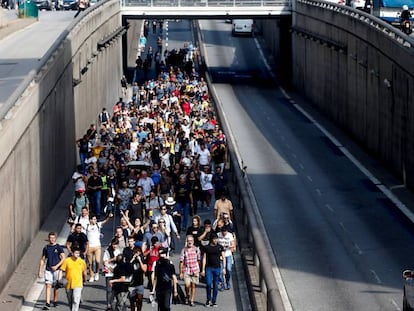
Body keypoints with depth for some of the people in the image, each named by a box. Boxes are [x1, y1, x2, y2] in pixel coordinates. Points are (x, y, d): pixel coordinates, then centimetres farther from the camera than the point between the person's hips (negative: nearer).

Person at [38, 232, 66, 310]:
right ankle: (47, 304, -11)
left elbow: (63, 258, -7)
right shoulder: (46, 248, 6)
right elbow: (42, 260, 12)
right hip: (48, 270, 2)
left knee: (56, 286, 8)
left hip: (56, 269, -2)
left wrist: (57, 266, -17)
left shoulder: (58, 247, -3)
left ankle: (55, 301, 26)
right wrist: (40, 271, 7)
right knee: (48, 286, -6)